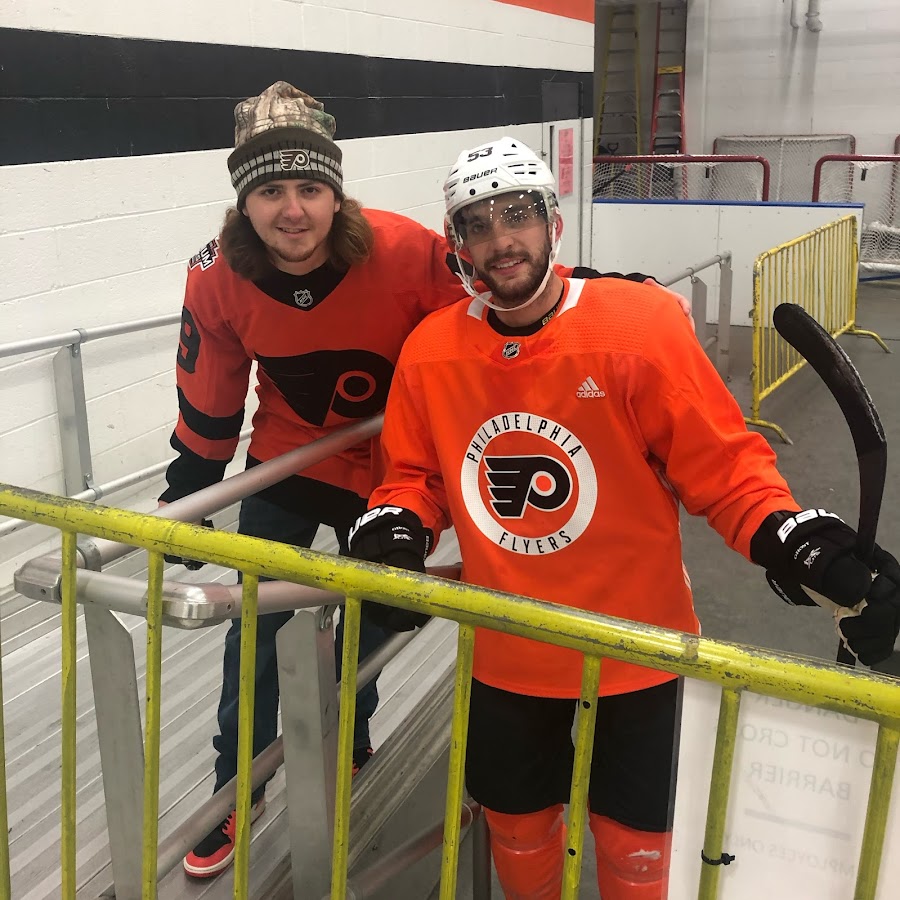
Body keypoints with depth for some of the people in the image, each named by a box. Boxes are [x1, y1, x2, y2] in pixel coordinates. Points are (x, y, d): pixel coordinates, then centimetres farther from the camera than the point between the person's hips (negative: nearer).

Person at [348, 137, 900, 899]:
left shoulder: (640, 326, -19)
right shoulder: (430, 351, -8)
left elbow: (725, 465, -14)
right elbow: (416, 475, 5)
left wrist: (806, 547, -28)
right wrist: (391, 537, -13)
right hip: (505, 652, 3)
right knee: (517, 822, 23)